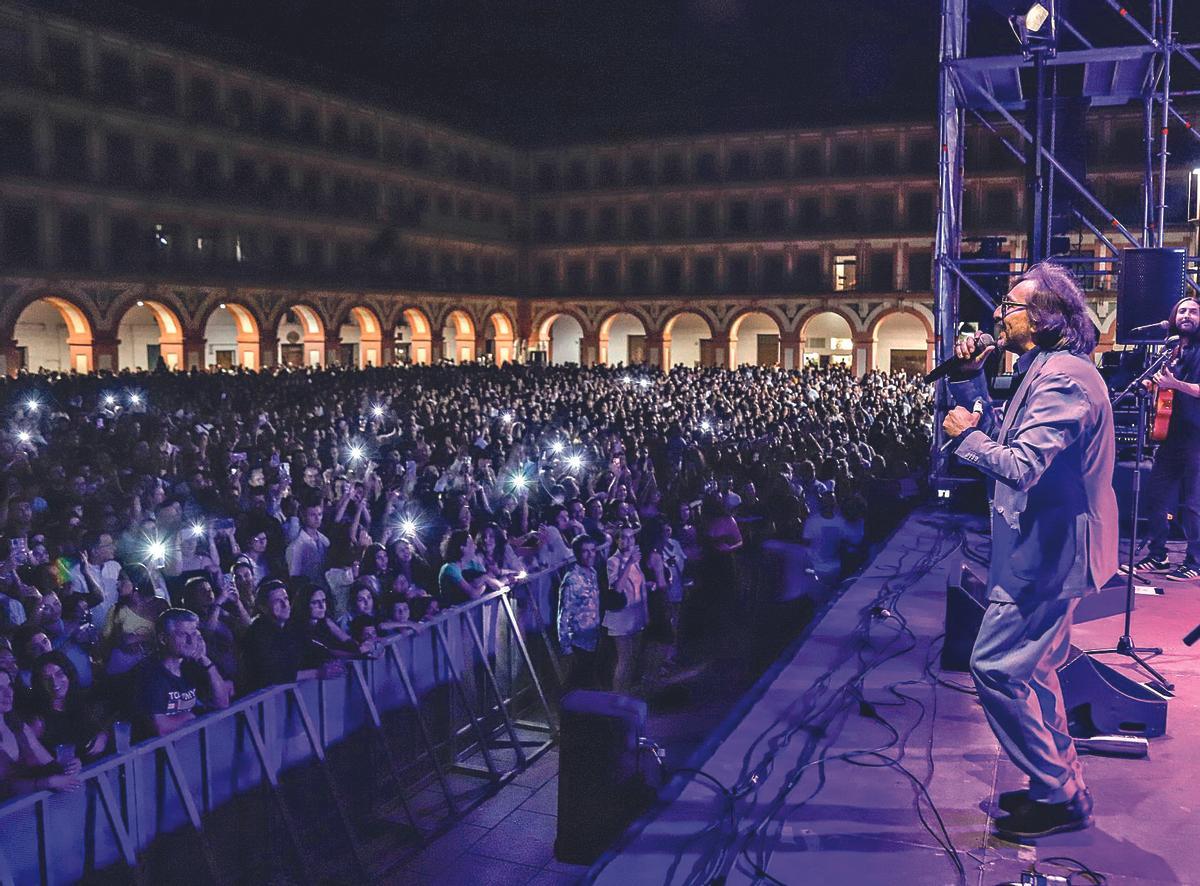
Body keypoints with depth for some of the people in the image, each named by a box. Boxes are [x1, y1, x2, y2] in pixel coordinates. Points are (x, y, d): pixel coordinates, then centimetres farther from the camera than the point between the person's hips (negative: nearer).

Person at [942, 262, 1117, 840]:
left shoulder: (1062, 378, -22)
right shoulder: (1047, 370, 13)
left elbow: (1021, 466, -31)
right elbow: (1002, 439, 15)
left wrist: (966, 434, -15)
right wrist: (972, 380, 9)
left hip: (1047, 554, -11)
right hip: (1048, 550, 11)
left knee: (995, 668, -6)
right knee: (1031, 671, 19)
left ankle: (1059, 796, 7)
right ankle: (1059, 785, 32)